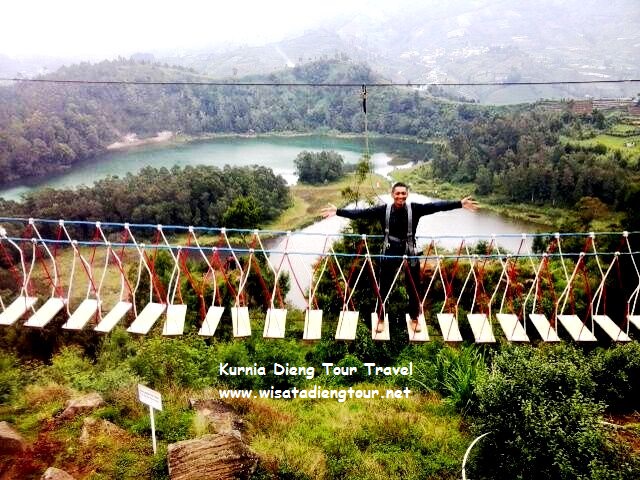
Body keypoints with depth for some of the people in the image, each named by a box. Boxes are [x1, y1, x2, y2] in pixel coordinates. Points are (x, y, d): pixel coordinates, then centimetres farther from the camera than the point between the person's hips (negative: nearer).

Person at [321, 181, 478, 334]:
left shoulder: (414, 209, -10)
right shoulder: (384, 210, -10)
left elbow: (436, 206, -17)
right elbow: (362, 212, -14)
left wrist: (459, 204, -25)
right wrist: (338, 211, -20)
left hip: (410, 253, 1)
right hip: (390, 253, 0)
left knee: (413, 288, 13)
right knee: (384, 288, 10)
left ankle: (414, 318, 36)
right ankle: (381, 319, 31)